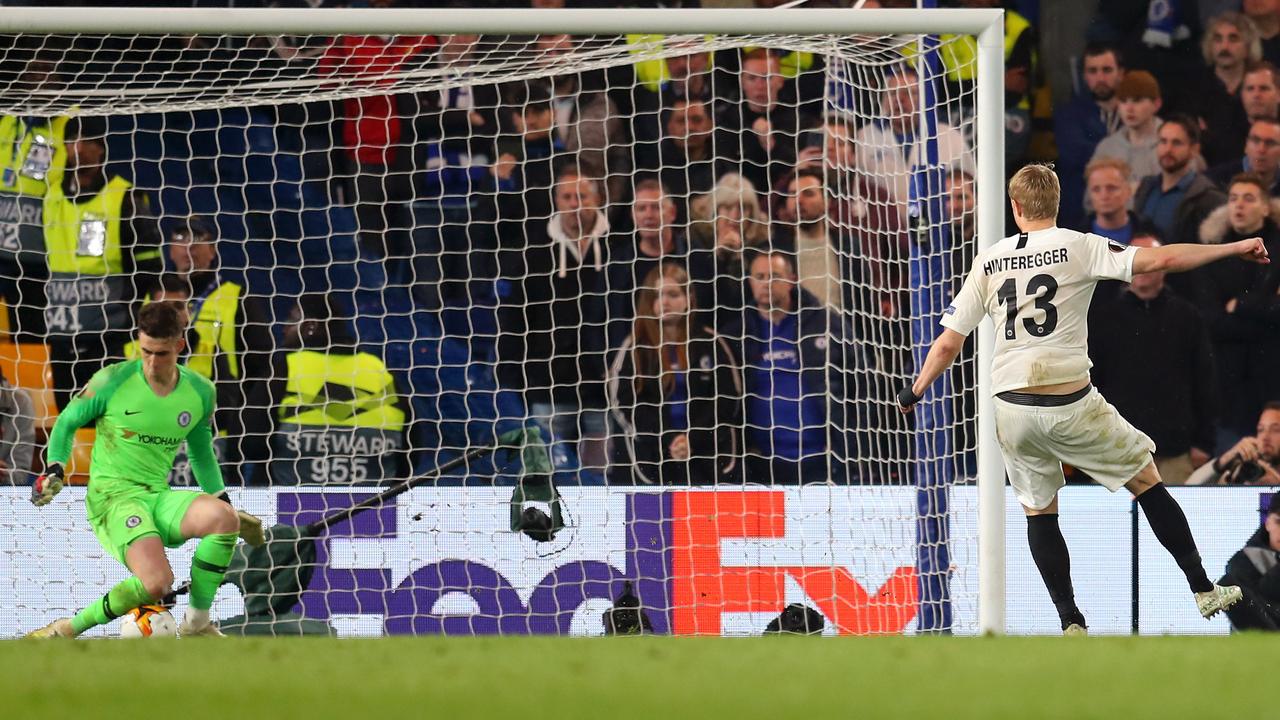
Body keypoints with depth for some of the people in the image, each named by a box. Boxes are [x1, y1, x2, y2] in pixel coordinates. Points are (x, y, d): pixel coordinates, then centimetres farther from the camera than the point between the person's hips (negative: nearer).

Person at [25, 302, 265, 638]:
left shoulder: (200, 393, 6)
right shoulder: (112, 381, -7)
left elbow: (202, 454, 23)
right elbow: (67, 422, 7)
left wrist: (227, 505, 20)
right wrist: (54, 470, -7)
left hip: (159, 497, 5)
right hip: (112, 497, -5)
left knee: (224, 518, -27)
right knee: (157, 582, -31)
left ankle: (197, 624, -10)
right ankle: (68, 629, -10)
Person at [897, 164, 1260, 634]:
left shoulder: (989, 261, 6)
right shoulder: (1077, 248, -3)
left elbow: (948, 344, 7)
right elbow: (1156, 260, -12)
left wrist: (914, 392, 23)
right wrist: (1235, 249, -7)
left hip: (1011, 409, 3)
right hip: (1071, 403, -3)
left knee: (1039, 513, 17)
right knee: (1147, 480, 12)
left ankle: (1070, 622, 9)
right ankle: (1203, 590, 11)